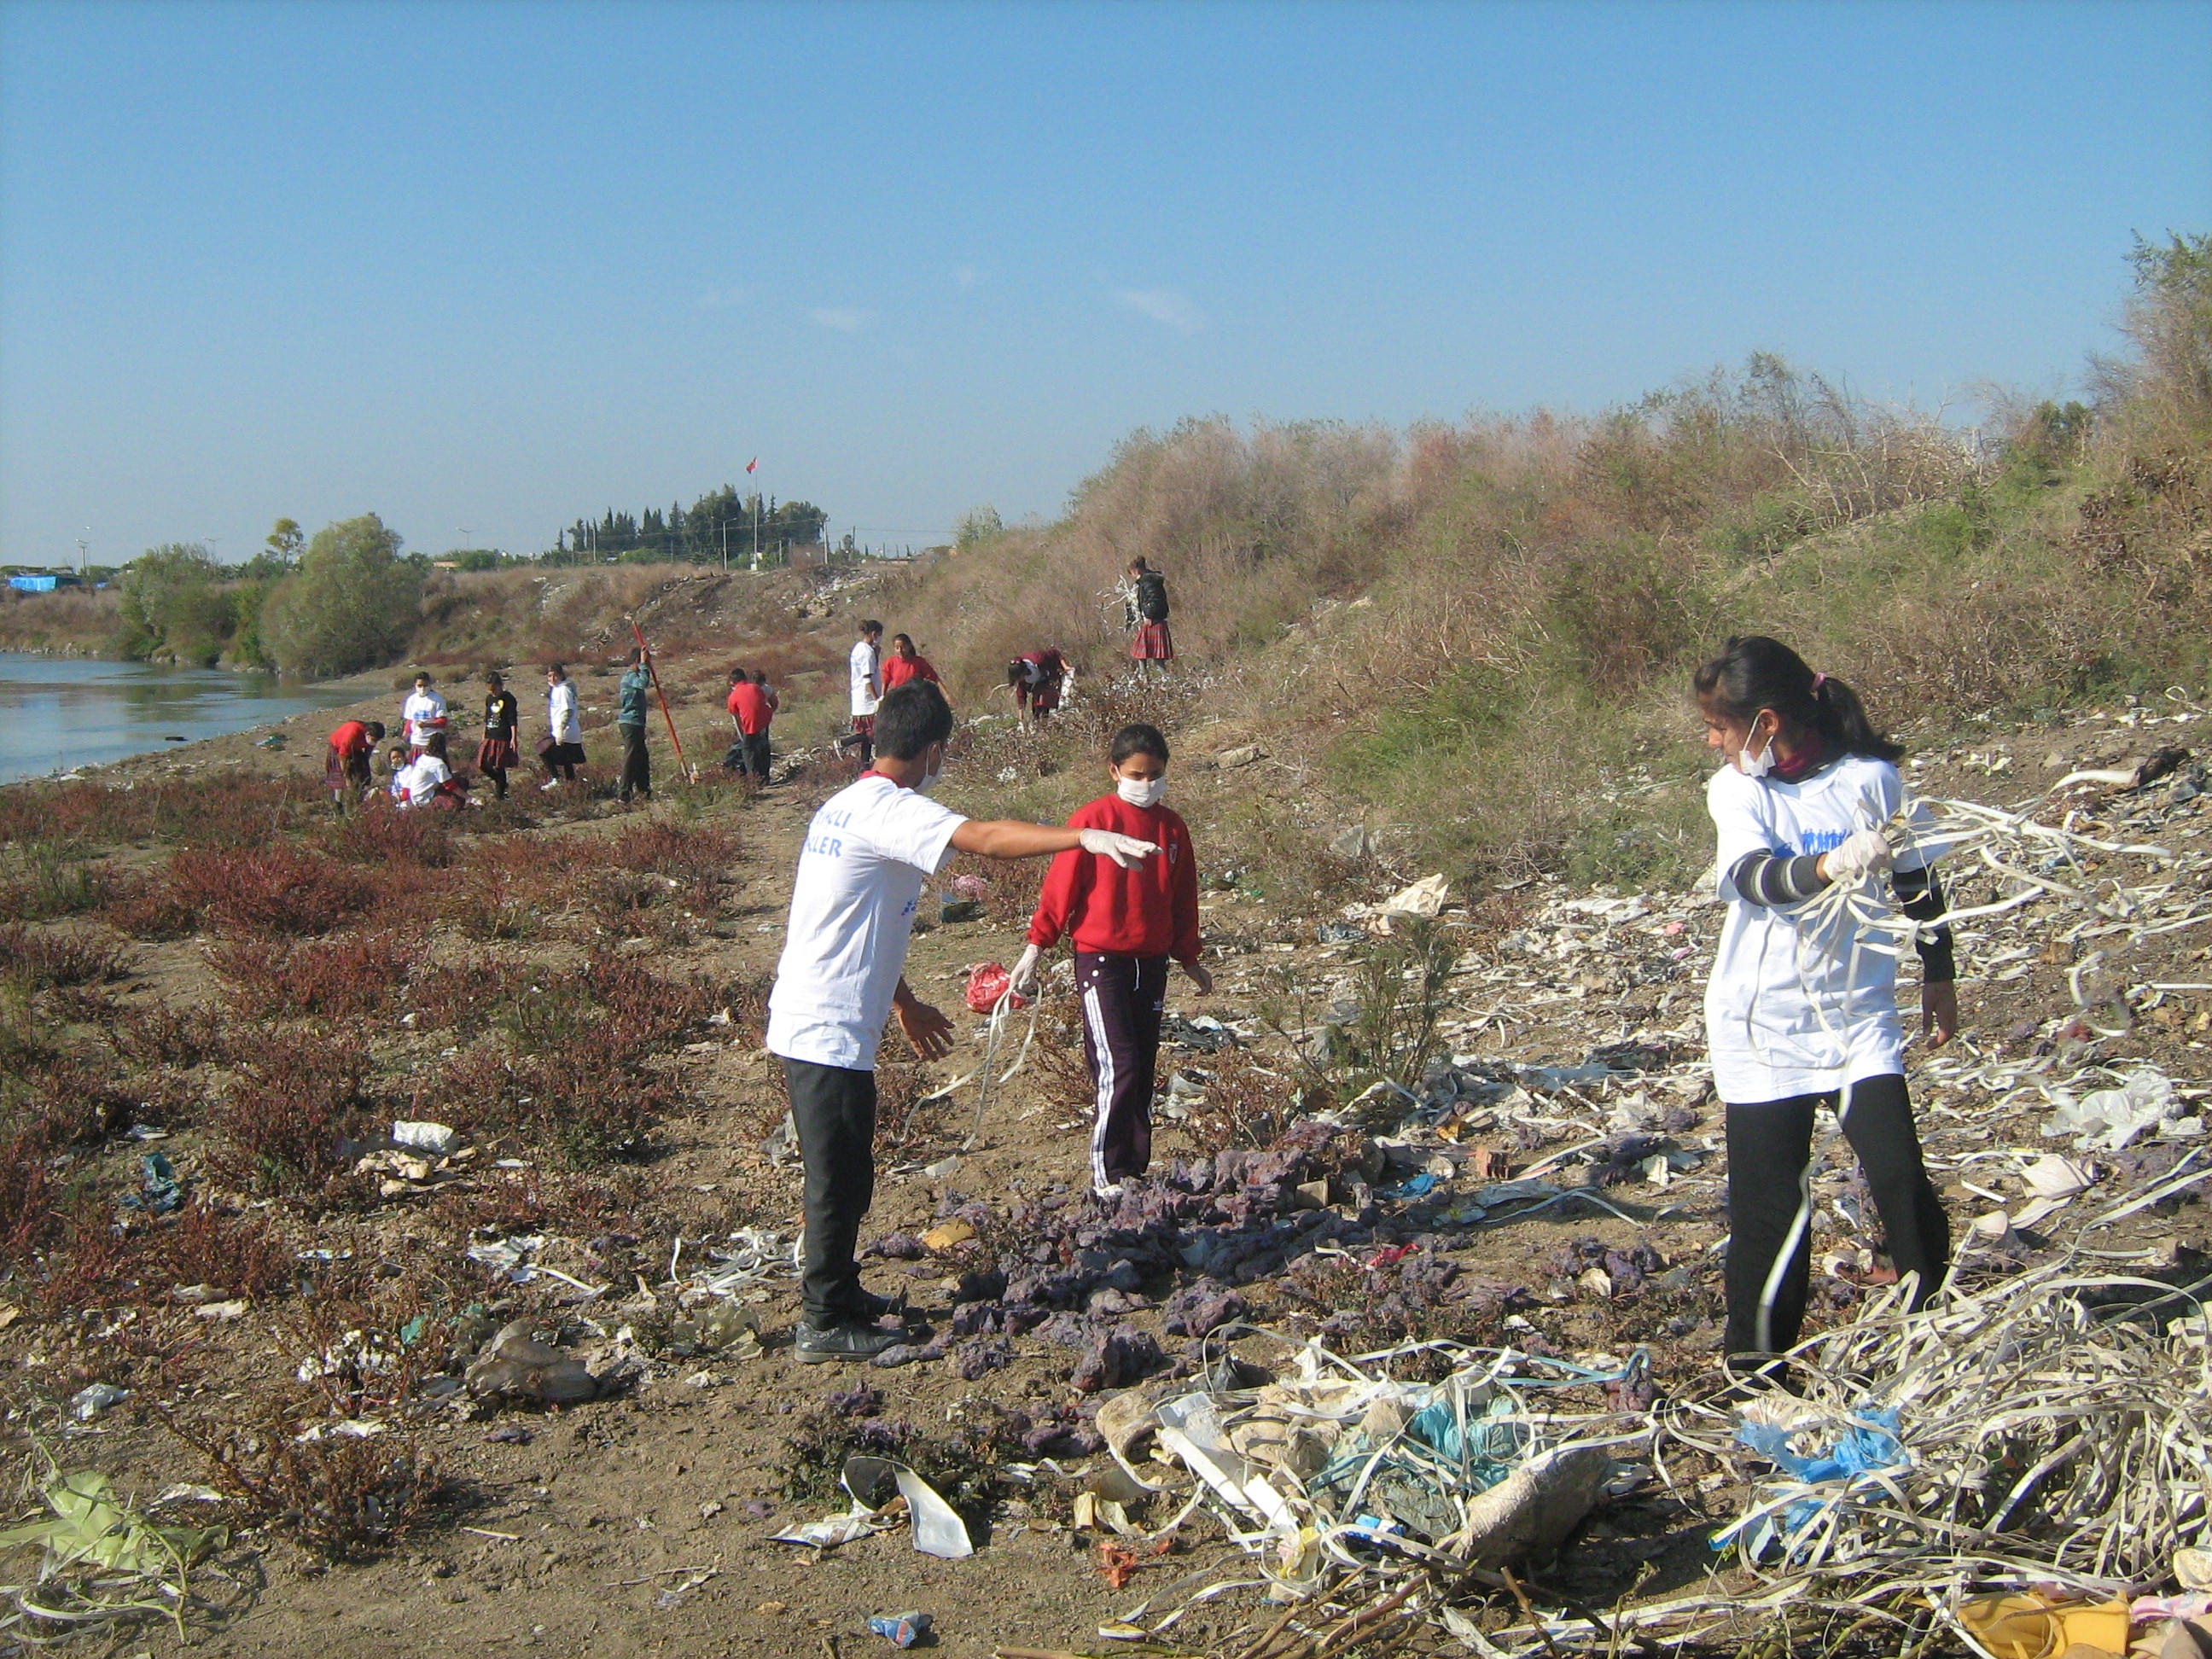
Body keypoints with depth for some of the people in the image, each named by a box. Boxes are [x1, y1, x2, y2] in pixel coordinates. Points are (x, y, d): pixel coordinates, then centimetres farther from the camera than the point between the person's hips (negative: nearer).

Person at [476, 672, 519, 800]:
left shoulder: (508, 699, -9)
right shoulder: (489, 699, 10)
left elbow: (513, 721, -9)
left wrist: (513, 738, -12)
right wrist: (484, 736, 20)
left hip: (503, 738, -6)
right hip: (490, 737, 6)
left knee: (499, 766, -3)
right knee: (483, 765, 2)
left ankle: (500, 793, 11)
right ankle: (499, 782, 26)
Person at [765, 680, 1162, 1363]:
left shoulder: (846, 804, 15)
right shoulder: (888, 809, -15)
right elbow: (985, 837, -32)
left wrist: (905, 1003, 30)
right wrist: (1083, 837, -39)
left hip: (804, 1021, 10)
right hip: (831, 1029, -10)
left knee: (840, 1173, 20)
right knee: (841, 1179, 0)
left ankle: (837, 1294, 32)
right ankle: (826, 1324, 10)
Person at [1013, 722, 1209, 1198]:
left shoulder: (1173, 827, 8)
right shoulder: (1092, 820, -8)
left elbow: (1184, 899, 17)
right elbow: (1060, 888, -6)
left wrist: (1189, 960, 22)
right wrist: (1034, 949, -7)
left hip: (1152, 962, 5)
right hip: (1101, 961, -5)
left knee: (1143, 1069, 9)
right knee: (1117, 1067, -11)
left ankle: (1137, 1167, 18)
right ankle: (1108, 1174, -2)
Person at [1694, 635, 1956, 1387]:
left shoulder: (1869, 779, -3)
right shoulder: (1737, 790, -3)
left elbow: (1917, 884, 11)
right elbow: (1752, 877, -23)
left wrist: (1938, 977, 18)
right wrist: (1827, 866, -43)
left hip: (1858, 1014, 0)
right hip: (1762, 1023, 0)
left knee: (1901, 1178, -8)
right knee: (1768, 1200, 2)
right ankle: (1758, 1362, 14)